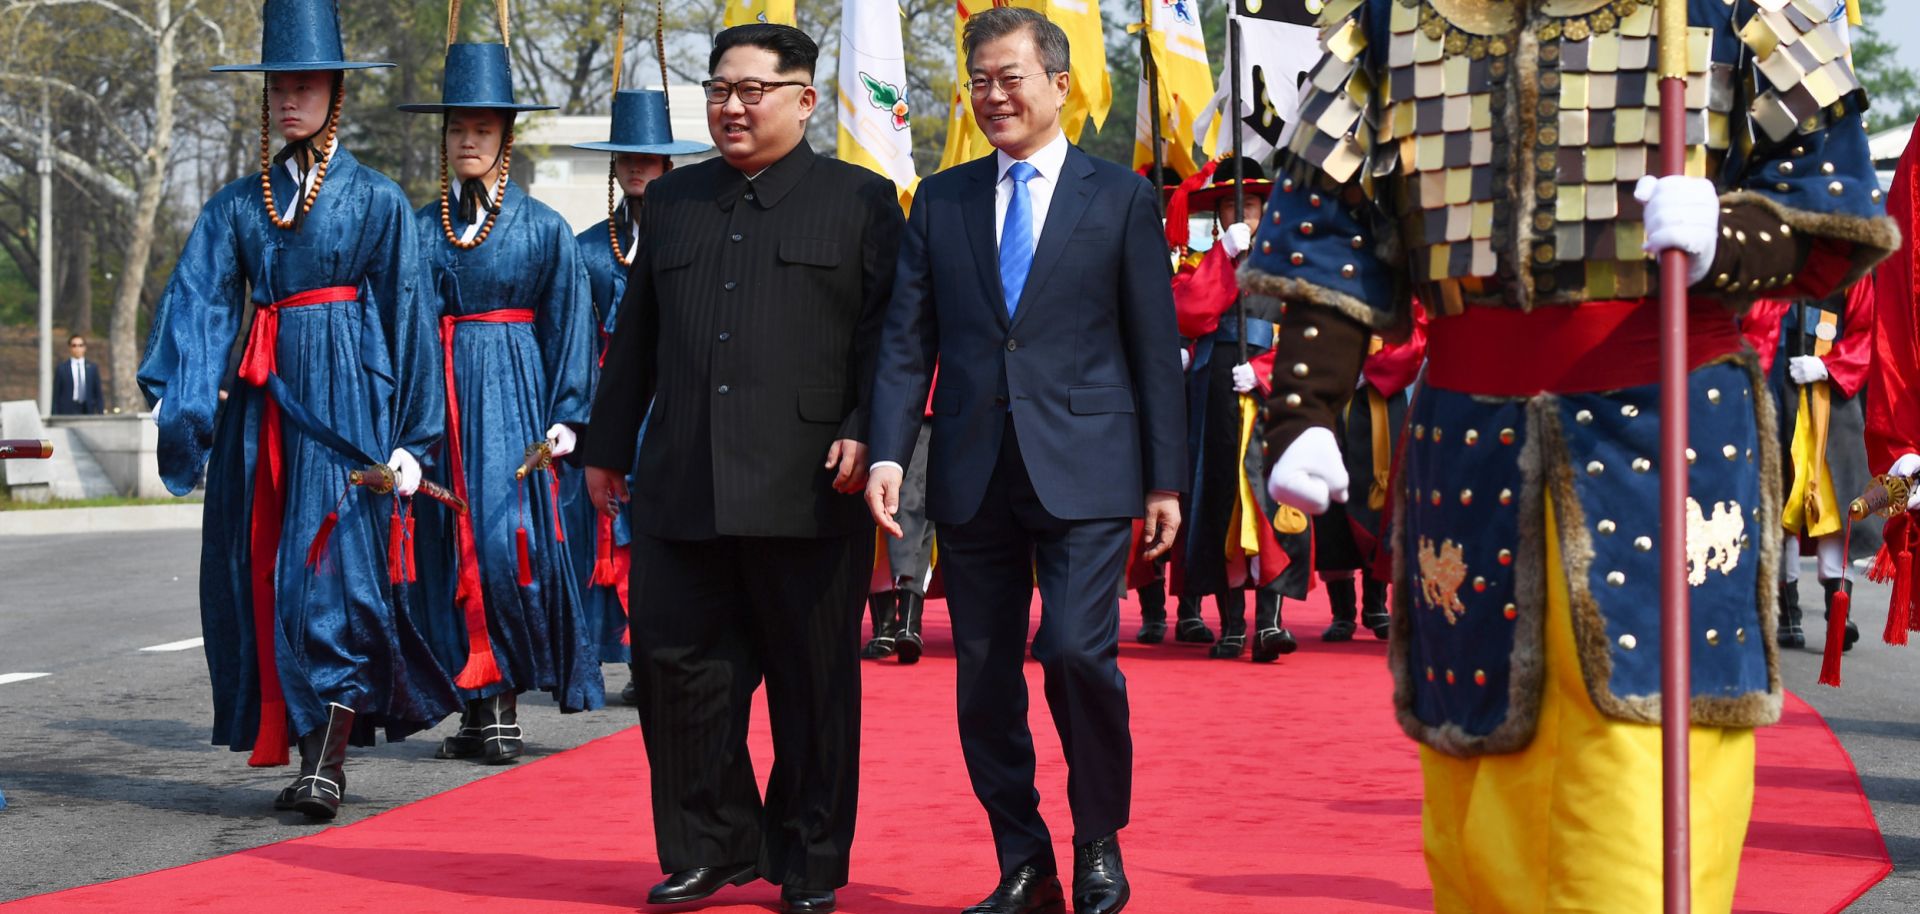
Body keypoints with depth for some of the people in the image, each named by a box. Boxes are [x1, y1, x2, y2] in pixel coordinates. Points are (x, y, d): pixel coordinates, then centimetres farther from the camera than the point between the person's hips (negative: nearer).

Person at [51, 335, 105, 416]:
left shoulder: (92, 368, 10)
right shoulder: (61, 369, 4)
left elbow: (98, 394, 10)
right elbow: (56, 396, 3)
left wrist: (100, 413, 1)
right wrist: (55, 417, -3)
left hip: (88, 411, 2)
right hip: (67, 412, -2)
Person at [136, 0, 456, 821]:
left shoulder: (376, 200, 3)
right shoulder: (237, 206, 12)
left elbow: (408, 317, 2)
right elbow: (197, 301, 0)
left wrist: (410, 438, -3)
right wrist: (178, 400, -17)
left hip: (346, 397, -4)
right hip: (260, 402, 4)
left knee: (334, 566, -11)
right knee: (255, 573, 4)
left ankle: (327, 760, -11)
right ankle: (300, 745, 13)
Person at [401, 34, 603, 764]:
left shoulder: (544, 228, 3)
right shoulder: (421, 227, 9)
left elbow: (569, 327, 3)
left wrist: (565, 419, -5)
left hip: (514, 397, -3)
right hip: (440, 397, 3)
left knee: (507, 538, -11)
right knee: (450, 546, 1)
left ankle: (504, 709, -1)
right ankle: (479, 706, 7)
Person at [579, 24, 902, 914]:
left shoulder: (862, 201, 4)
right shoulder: (671, 202, 17)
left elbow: (888, 333, -1)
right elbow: (634, 336, 20)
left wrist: (864, 434, -12)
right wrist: (608, 447, 17)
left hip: (808, 490, -4)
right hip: (679, 489, 4)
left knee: (812, 681, 4)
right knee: (674, 665, 3)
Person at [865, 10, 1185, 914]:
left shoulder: (1121, 197, 4)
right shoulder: (940, 201, 11)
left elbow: (1155, 347, 3)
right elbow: (907, 339, 7)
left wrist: (1165, 477, -1)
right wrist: (888, 451, -5)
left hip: (1083, 468, -3)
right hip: (972, 474, 3)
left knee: (1078, 651, -15)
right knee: (984, 678, 5)